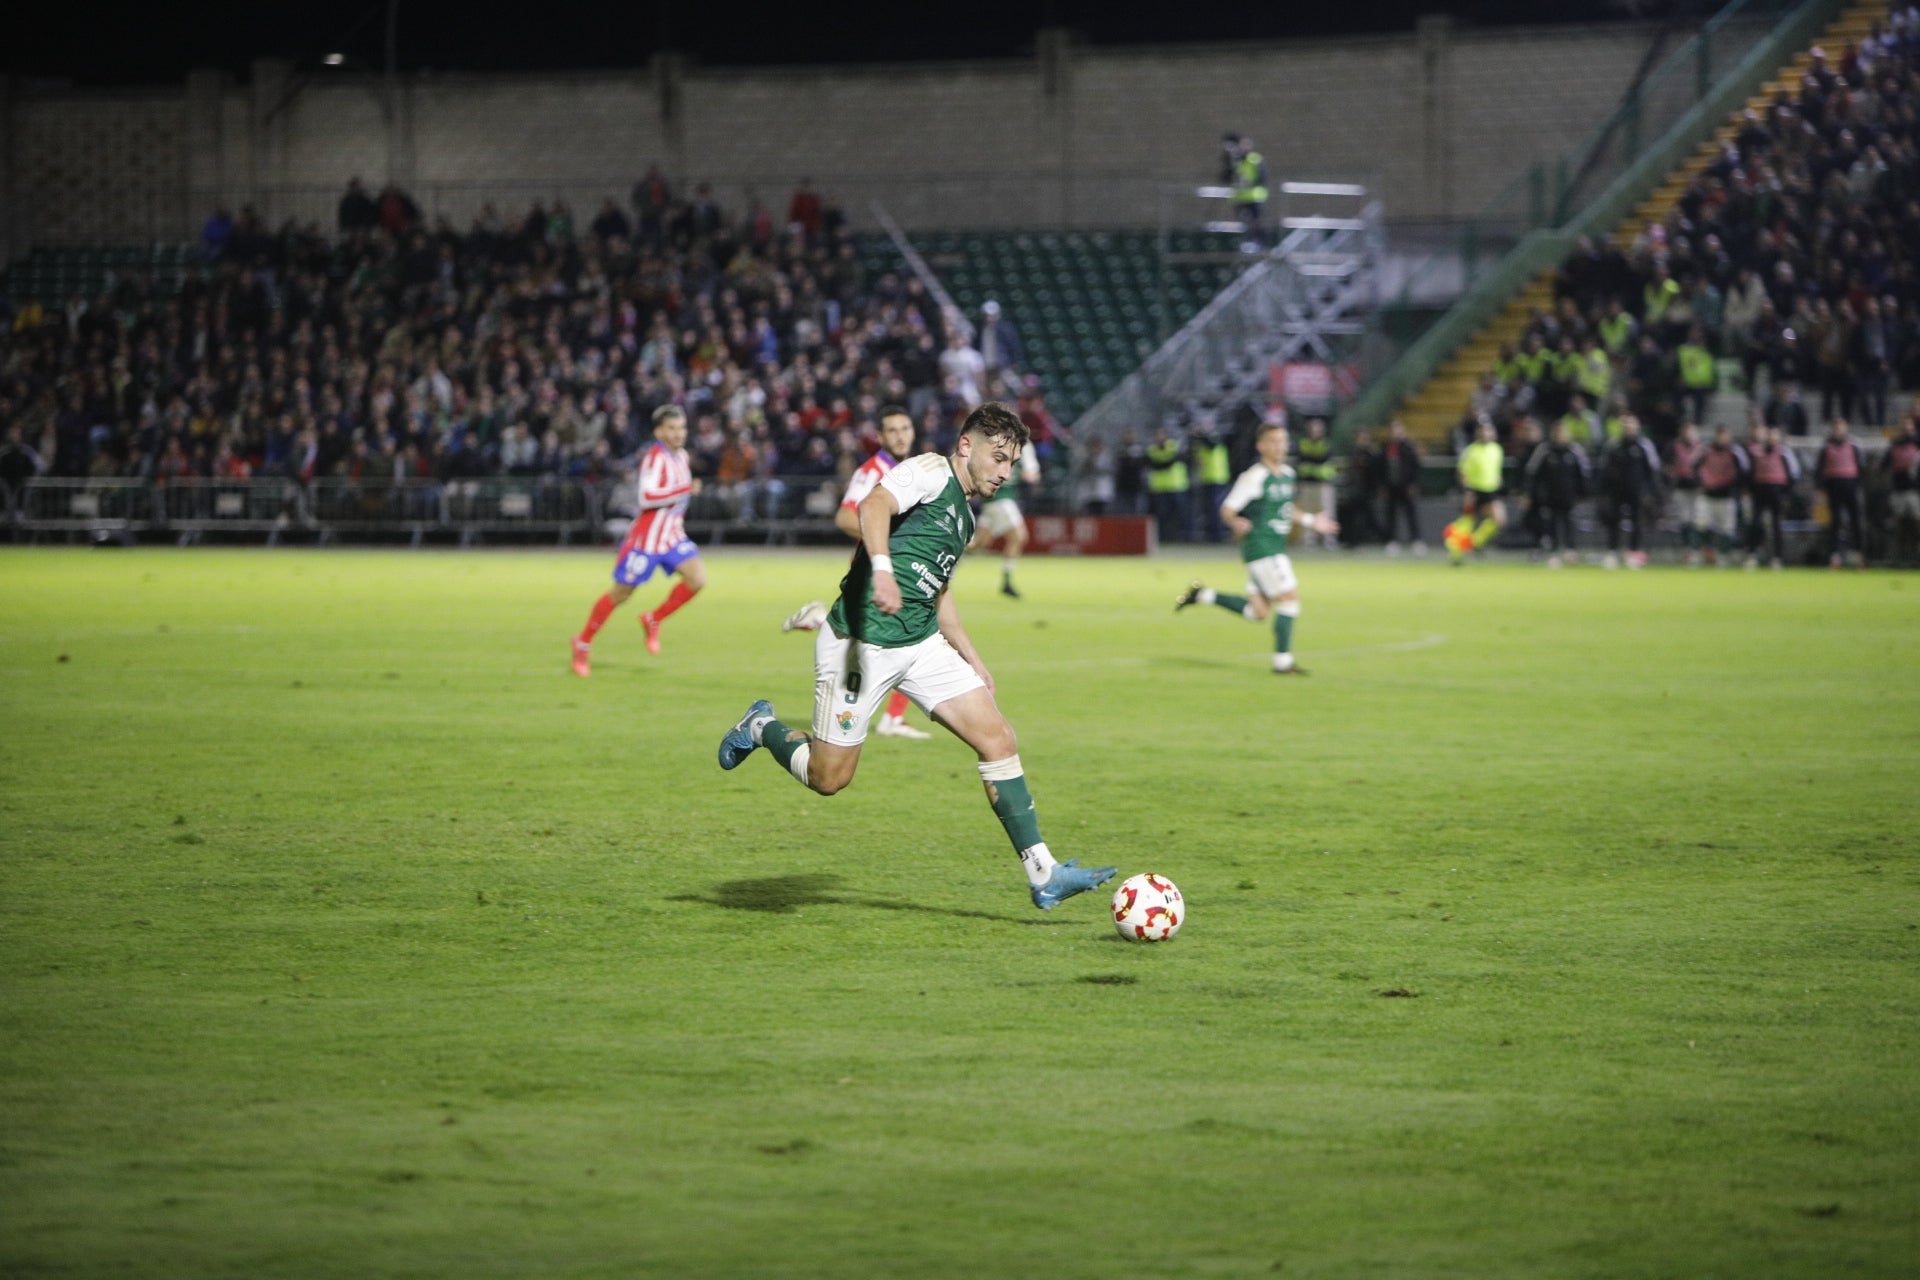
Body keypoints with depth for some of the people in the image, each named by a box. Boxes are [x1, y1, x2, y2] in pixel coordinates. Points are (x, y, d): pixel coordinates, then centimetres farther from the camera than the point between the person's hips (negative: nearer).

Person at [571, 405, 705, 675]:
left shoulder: (681, 456, 9)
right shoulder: (655, 457, -17)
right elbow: (647, 496, -30)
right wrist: (687, 489, -30)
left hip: (672, 536, 7)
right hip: (646, 538, -7)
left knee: (697, 577, -15)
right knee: (620, 594, 1)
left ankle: (653, 620, 5)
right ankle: (583, 643, 21)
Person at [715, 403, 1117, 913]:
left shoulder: (965, 515, 19)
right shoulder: (931, 471, -8)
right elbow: (874, 505, -28)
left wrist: (970, 657, 30)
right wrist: (882, 569, -45)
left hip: (920, 643, 8)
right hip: (862, 638, -8)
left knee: (999, 740, -5)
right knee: (829, 778, -2)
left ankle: (1042, 875, -4)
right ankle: (762, 727, 30)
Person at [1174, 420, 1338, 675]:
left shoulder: (1288, 474, 11)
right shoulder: (1254, 477, -13)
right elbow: (1227, 510, -13)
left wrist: (1310, 521, 26)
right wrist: (1237, 524, -33)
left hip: (1276, 547, 9)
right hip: (1259, 546, -9)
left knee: (1259, 613, 9)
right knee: (1290, 597, -13)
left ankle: (1203, 595, 20)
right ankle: (1282, 661, -7)